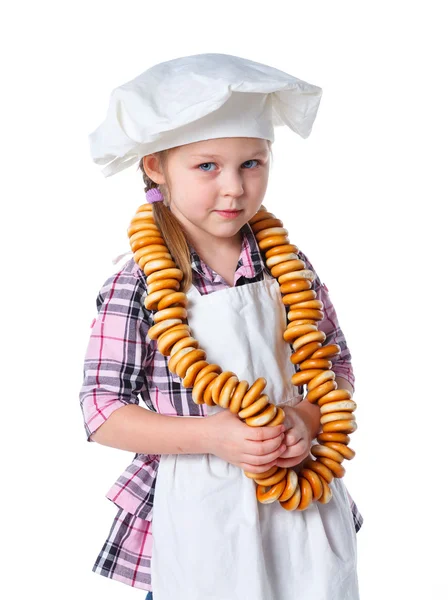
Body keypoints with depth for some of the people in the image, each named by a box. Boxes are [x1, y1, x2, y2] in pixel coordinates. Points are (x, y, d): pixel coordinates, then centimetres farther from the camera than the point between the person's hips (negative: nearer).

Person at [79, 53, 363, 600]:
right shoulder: (136, 288, -12)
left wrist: (306, 418, -14)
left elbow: (337, 366, 7)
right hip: (196, 517, -3)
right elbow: (102, 413, -11)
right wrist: (209, 435, -22)